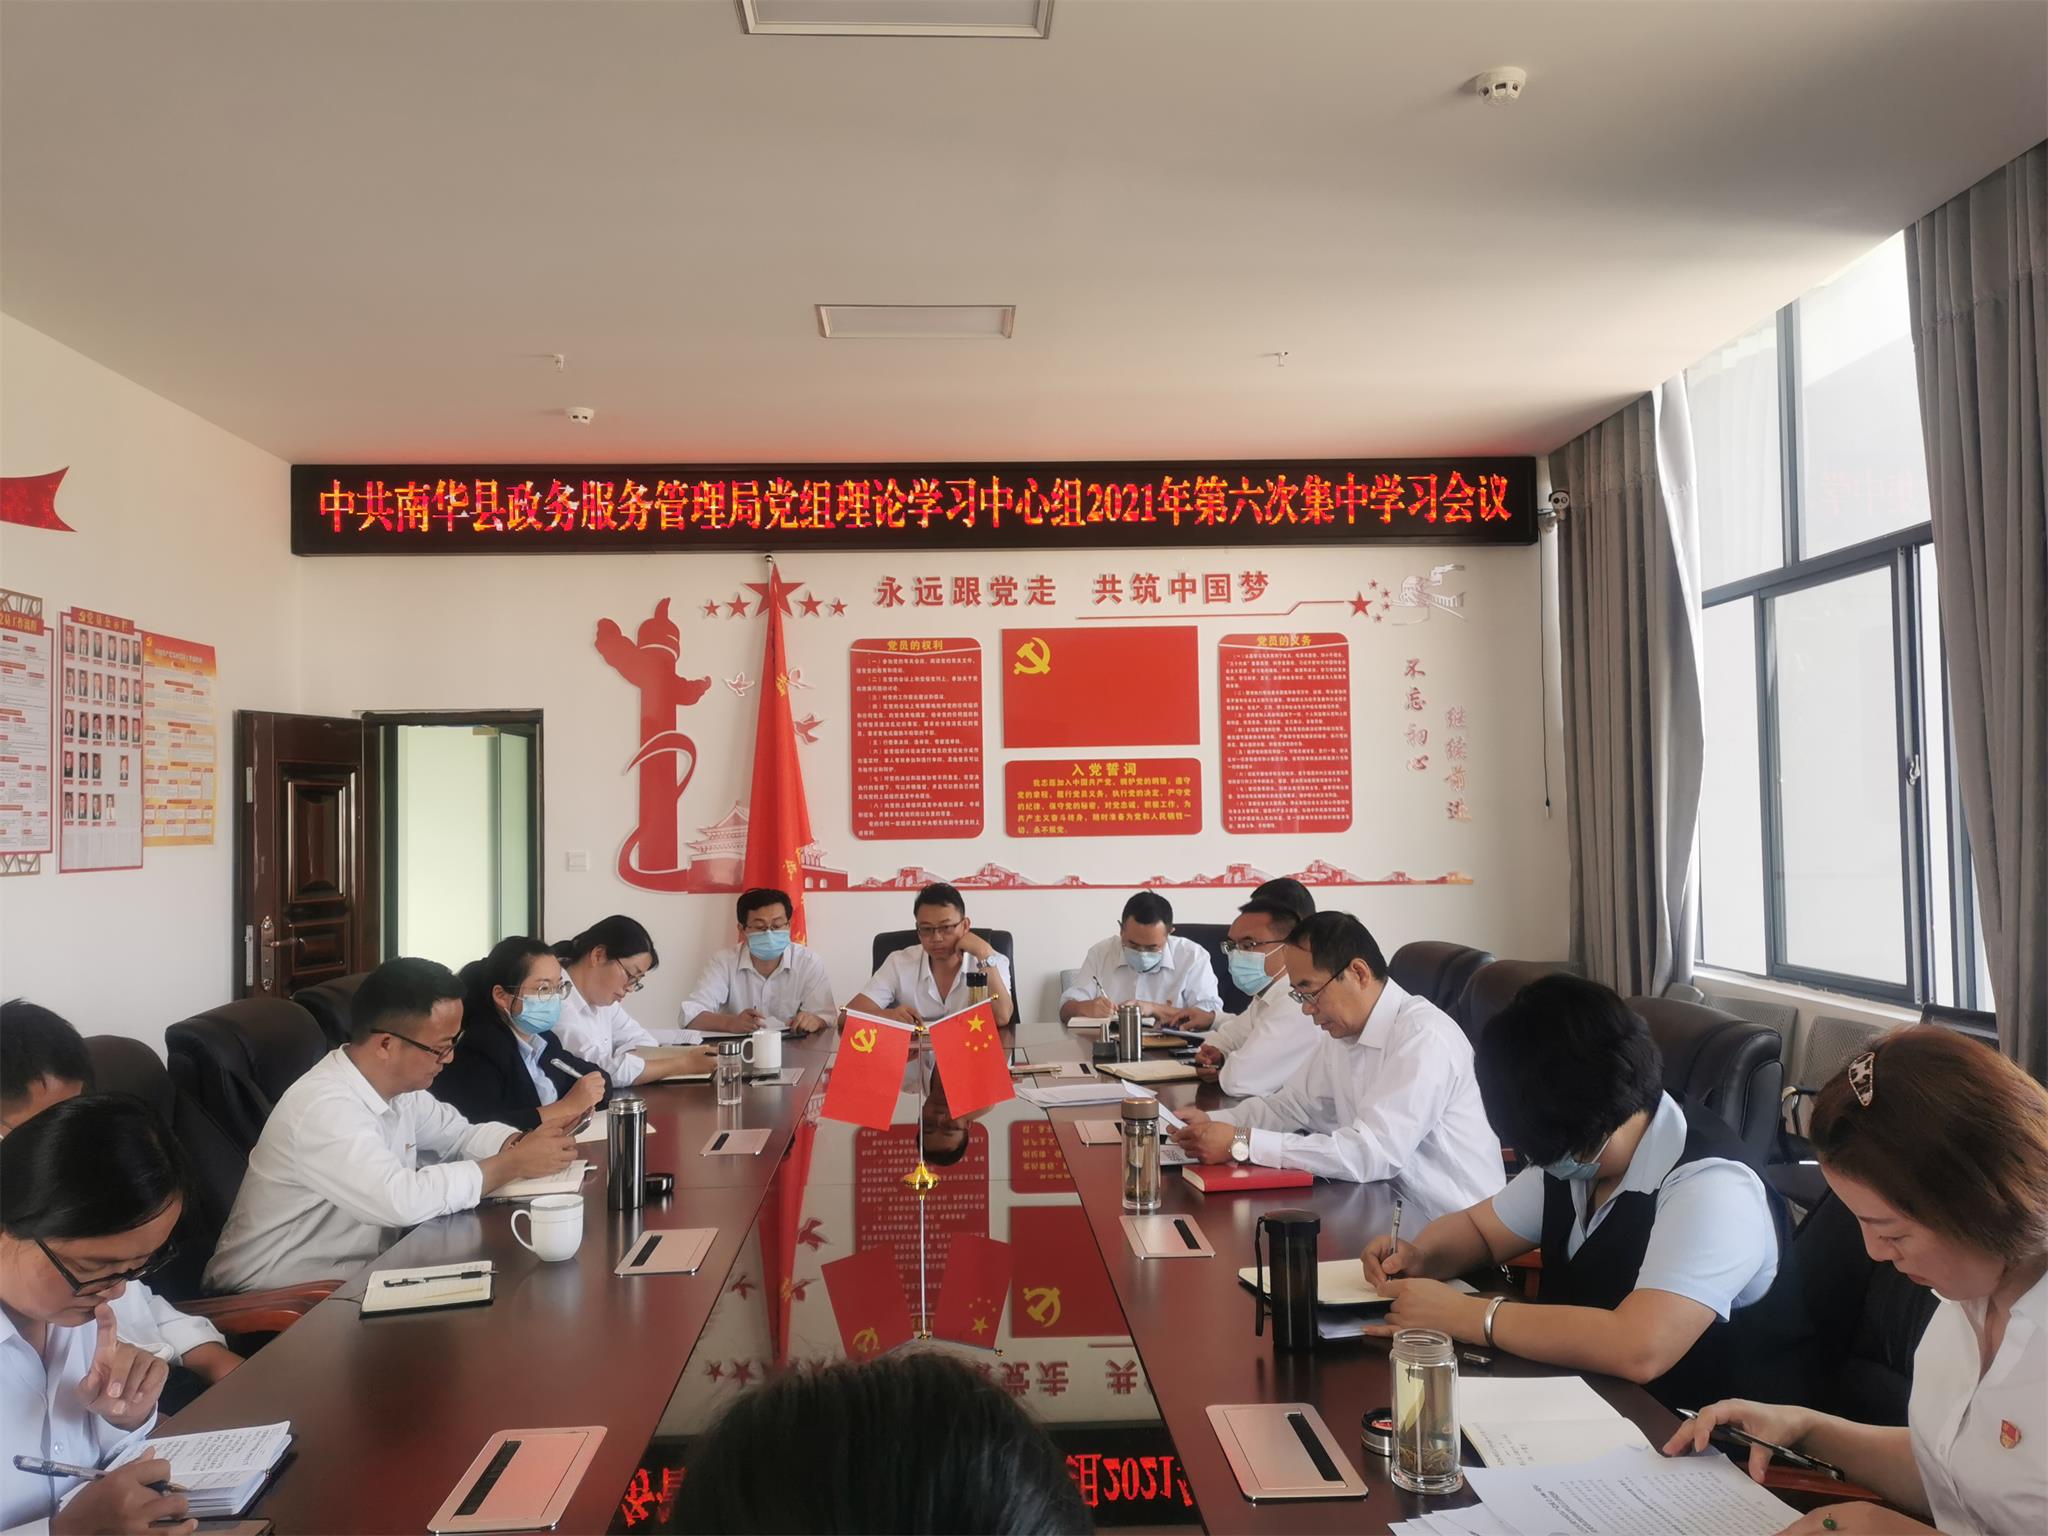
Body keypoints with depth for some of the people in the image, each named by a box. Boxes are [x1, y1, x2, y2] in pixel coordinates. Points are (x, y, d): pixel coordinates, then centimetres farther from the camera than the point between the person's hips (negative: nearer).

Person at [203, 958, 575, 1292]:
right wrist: (513, 1164, -26)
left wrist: (523, 1142, -9)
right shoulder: (324, 1109, -27)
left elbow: (461, 1134, 13)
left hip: (353, 1272, 8)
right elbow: (403, 1200, -37)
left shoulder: (399, 1085, -1)